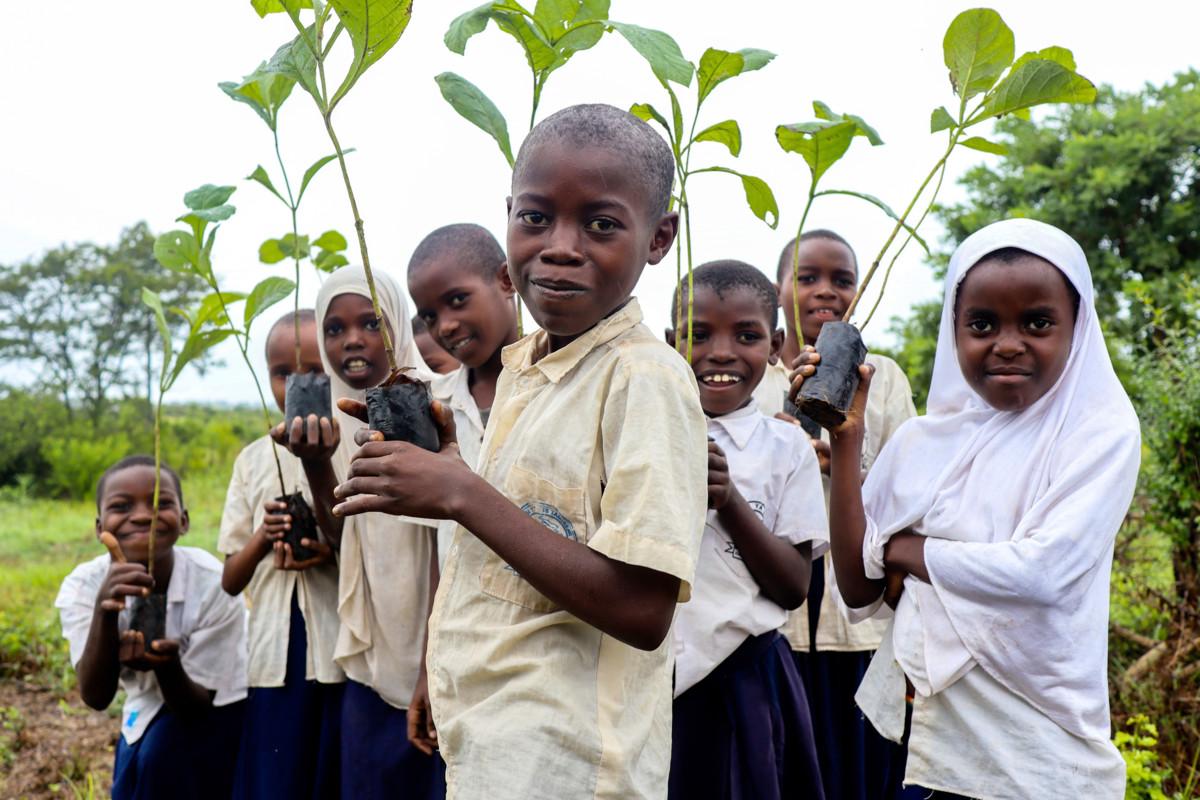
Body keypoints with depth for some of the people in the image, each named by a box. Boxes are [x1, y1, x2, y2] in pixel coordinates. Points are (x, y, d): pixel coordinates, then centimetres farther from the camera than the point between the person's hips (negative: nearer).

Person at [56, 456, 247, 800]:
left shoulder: (212, 585, -32)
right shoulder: (83, 586, -23)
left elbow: (196, 706, -25)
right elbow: (96, 697, -31)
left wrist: (167, 664, -47)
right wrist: (105, 612, -46)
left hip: (217, 707, -4)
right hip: (146, 710, 4)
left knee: (163, 751, -26)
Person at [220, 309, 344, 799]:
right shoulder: (254, 460, 9)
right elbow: (230, 582, 10)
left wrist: (335, 552, -17)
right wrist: (262, 538, -10)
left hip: (346, 657, -3)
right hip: (275, 663, 3)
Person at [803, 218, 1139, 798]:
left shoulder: (1101, 430, -8)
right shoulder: (923, 440, 3)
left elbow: (1042, 571, -22)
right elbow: (859, 591, -3)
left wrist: (901, 548, -9)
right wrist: (845, 440, -8)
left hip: (1034, 751, -3)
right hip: (917, 733, 4)